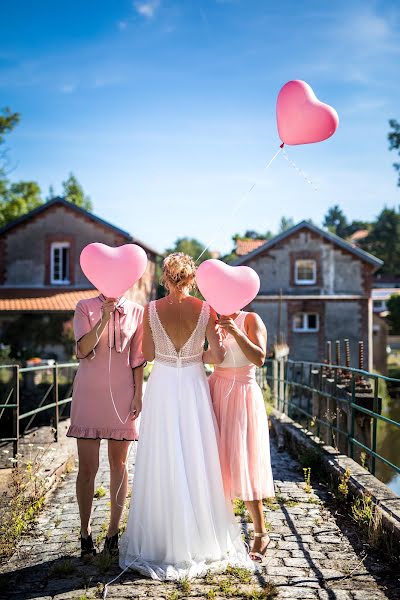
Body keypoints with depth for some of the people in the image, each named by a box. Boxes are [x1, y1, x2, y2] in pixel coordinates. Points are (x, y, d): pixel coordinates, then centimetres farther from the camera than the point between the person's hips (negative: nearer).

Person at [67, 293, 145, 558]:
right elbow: (84, 350, -12)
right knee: (87, 467, 0)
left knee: (118, 464, 7)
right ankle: (85, 532, 14)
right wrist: (104, 318, -21)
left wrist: (138, 395, 1)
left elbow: (138, 358, 6)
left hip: (121, 395, 1)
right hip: (89, 394, -1)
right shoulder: (85, 308, 0)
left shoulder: (136, 311, 4)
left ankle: (114, 531, 18)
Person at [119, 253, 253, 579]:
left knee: (163, 464, 6)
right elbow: (218, 356, -2)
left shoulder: (151, 310, -5)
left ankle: (161, 542, 13)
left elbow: (148, 354, 3)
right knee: (197, 463, 8)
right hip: (194, 386, 0)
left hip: (162, 386, 0)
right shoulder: (206, 310, -4)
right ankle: (202, 538, 17)